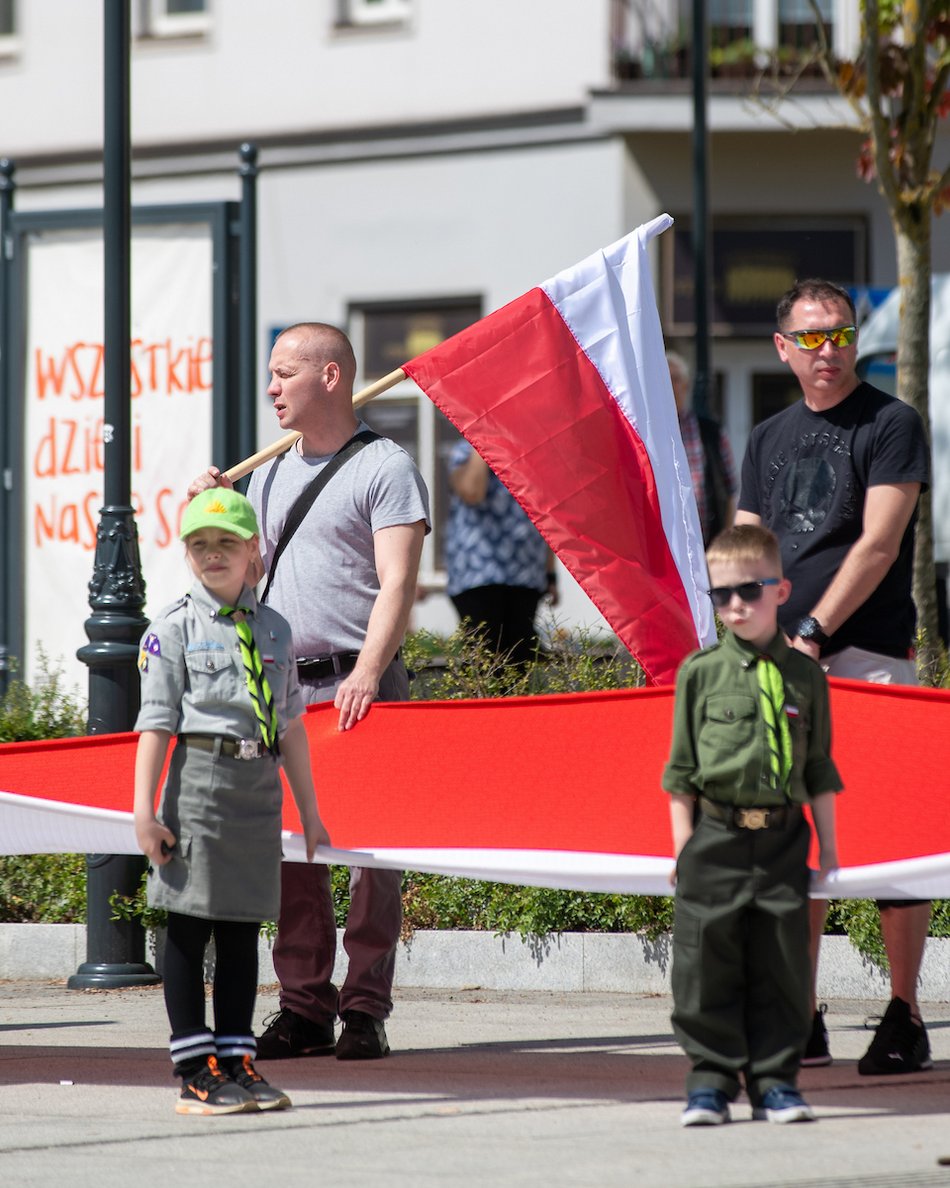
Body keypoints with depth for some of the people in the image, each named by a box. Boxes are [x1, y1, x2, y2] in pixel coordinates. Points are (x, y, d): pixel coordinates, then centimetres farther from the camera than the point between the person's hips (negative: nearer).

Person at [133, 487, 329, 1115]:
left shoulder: (274, 628, 13)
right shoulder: (175, 627, 0)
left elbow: (291, 726, 16)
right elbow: (156, 722, -3)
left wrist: (309, 810, 16)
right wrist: (144, 810, -10)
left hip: (261, 788, 4)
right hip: (200, 776, -4)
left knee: (243, 930, 8)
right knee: (189, 927, -2)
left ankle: (237, 1060, 14)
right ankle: (196, 1071, 2)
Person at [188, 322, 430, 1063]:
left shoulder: (385, 468, -2)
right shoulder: (270, 475, 20)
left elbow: (396, 582, -11)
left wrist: (367, 673, -23)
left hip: (357, 685, -6)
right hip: (283, 687, 6)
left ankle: (366, 1009, -4)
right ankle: (304, 1008, 8)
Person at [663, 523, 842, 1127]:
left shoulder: (805, 674, 7)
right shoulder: (700, 672, 3)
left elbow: (820, 769, 12)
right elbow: (682, 768, 6)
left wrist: (829, 847, 10)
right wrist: (684, 845, 0)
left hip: (783, 840, 1)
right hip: (716, 837, -1)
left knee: (782, 961, 2)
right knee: (709, 962, -1)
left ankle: (775, 1078, 11)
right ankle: (711, 1077, 8)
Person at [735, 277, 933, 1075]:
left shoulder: (890, 425, 0)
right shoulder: (770, 440, 18)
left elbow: (877, 545, -9)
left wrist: (812, 633, -14)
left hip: (868, 652, -6)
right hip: (783, 659, 6)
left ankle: (906, 1019, -6)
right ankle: (800, 1021, 9)